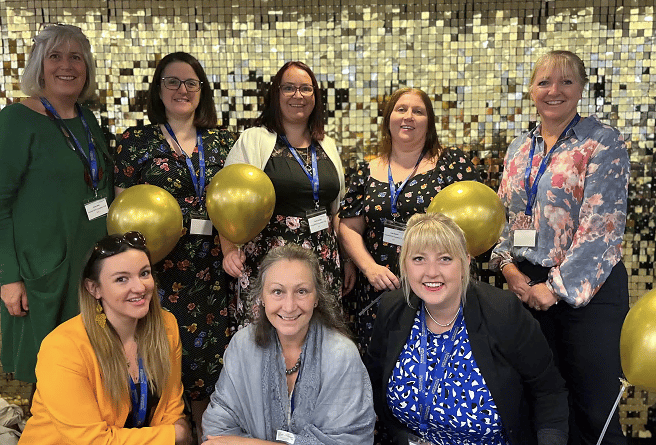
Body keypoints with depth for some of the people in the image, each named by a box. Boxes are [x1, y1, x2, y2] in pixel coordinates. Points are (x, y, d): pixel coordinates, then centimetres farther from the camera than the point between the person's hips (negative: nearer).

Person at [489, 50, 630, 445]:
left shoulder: (603, 142, -7)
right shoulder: (520, 149, 11)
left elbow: (601, 227, -14)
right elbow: (504, 215, 14)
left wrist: (557, 287, -16)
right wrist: (508, 265, -3)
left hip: (586, 289, -5)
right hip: (526, 285, 5)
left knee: (594, 406, 2)